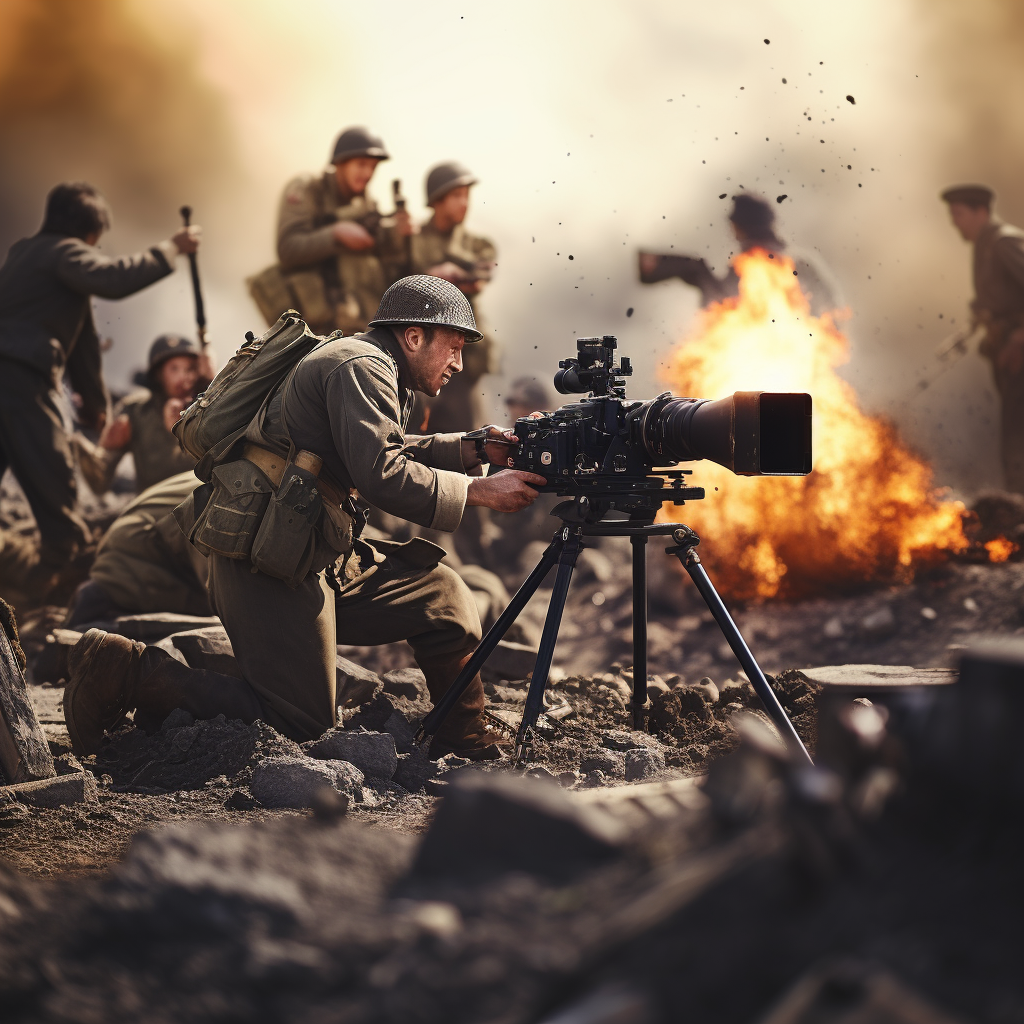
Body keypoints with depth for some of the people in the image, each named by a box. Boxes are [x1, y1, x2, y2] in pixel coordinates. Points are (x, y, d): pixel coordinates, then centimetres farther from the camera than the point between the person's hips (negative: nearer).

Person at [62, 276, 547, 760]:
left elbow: (390, 450, 28)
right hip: (269, 561, -11)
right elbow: (381, 476, -22)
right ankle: (128, 670, -5)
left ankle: (466, 749, 22)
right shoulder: (360, 365, -12)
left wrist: (472, 449, 15)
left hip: (314, 554, 11)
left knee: (443, 594, 11)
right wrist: (478, 490, -17)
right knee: (300, 725, -9)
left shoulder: (375, 371, 19)